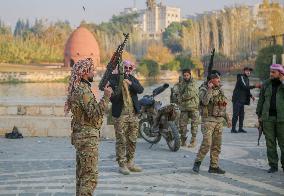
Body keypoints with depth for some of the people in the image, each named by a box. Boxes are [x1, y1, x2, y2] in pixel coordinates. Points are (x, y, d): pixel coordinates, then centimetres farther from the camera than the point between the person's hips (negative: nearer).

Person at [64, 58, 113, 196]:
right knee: (90, 176, -8)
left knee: (82, 174, 17)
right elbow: (94, 113, -25)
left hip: (81, 136, 11)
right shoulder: (83, 90, -18)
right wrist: (106, 97, -27)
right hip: (88, 137, -11)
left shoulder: (79, 88, 14)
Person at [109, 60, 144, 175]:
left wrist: (131, 83, -20)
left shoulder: (132, 79, 12)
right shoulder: (114, 78, -3)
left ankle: (130, 163, 22)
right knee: (121, 141, -1)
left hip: (133, 114, 5)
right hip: (120, 114, -5)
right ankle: (122, 165, 7)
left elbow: (141, 90, -6)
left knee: (132, 140, 11)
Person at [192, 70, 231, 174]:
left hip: (219, 120, 7)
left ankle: (214, 166, 15)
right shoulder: (203, 89, -7)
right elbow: (205, 101, -27)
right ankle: (197, 163, 0)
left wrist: (227, 118, 18)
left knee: (217, 145, 7)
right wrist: (209, 89, -24)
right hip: (208, 120, -7)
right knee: (207, 143, -15)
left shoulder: (220, 89, 13)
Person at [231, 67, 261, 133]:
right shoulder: (241, 77, -10)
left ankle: (240, 128, 15)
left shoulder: (247, 79, 17)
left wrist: (251, 96, 10)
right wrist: (254, 86, -26)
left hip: (242, 100, 9)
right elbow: (244, 87, -22)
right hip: (237, 99, -9)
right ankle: (233, 129, -4)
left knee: (241, 115, 10)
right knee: (236, 114, -7)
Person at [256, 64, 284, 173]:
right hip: (268, 118, 3)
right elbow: (261, 100, 12)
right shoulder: (266, 84, 9)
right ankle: (273, 165, 13)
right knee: (270, 143, 5)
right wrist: (259, 115, 9)